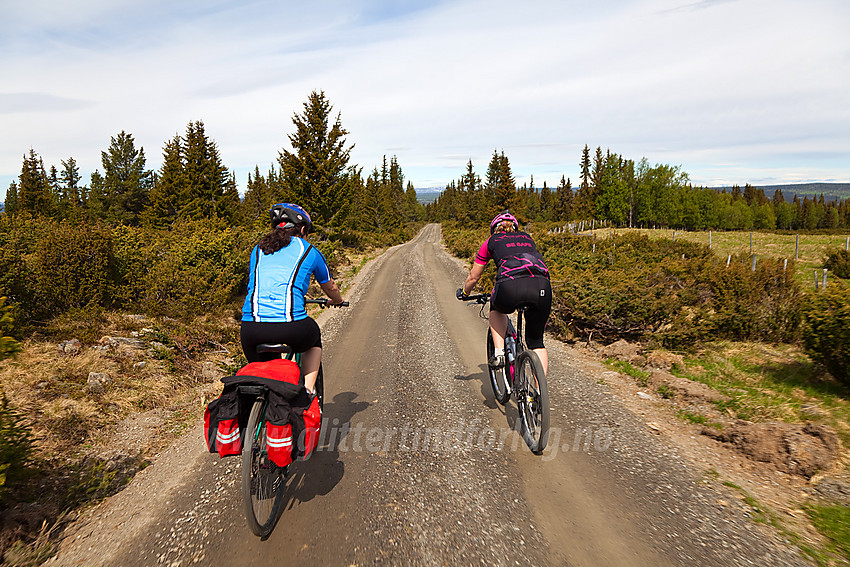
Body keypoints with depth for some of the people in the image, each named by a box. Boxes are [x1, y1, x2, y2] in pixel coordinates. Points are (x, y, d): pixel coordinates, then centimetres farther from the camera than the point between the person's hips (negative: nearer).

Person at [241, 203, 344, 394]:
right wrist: (337, 300, 53)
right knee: (314, 336, 32)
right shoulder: (309, 251, 14)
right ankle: (308, 391, 21)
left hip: (251, 329, 3)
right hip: (290, 328, -3)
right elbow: (331, 289, 29)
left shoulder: (258, 249, 22)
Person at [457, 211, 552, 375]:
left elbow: (473, 277, 32)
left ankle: (499, 353, 20)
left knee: (496, 308, 33)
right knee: (536, 341, 20)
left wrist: (464, 292, 52)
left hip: (511, 287, -3)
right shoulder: (527, 238, 34)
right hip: (542, 286, 3)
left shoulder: (491, 242, 25)